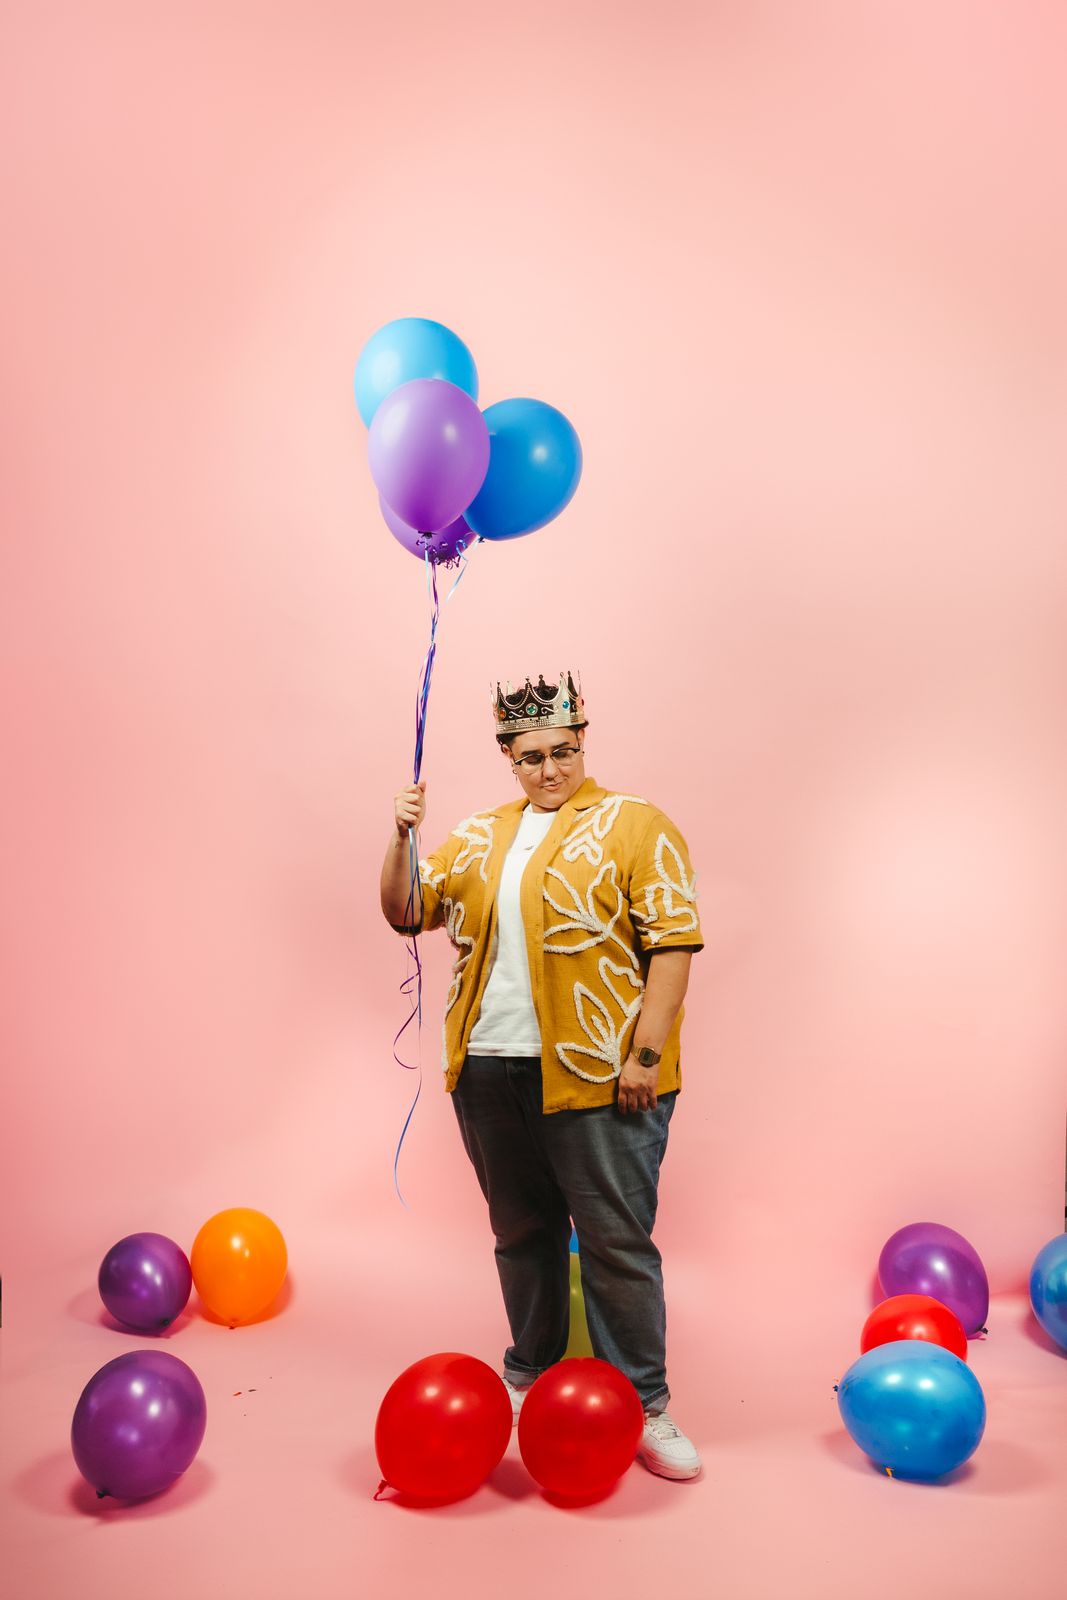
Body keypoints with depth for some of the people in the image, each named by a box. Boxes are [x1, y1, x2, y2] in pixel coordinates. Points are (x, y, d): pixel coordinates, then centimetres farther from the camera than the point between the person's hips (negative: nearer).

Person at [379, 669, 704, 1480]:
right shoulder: (477, 836, 12)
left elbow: (673, 944, -10)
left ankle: (644, 1406, 15)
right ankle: (530, 1374, 34)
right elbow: (406, 912, 13)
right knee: (522, 1233, 18)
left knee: (617, 1242, 1)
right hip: (490, 1071, 5)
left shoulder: (632, 825, -5)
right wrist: (403, 836, -4)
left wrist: (645, 1053, -16)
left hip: (594, 1077, -5)